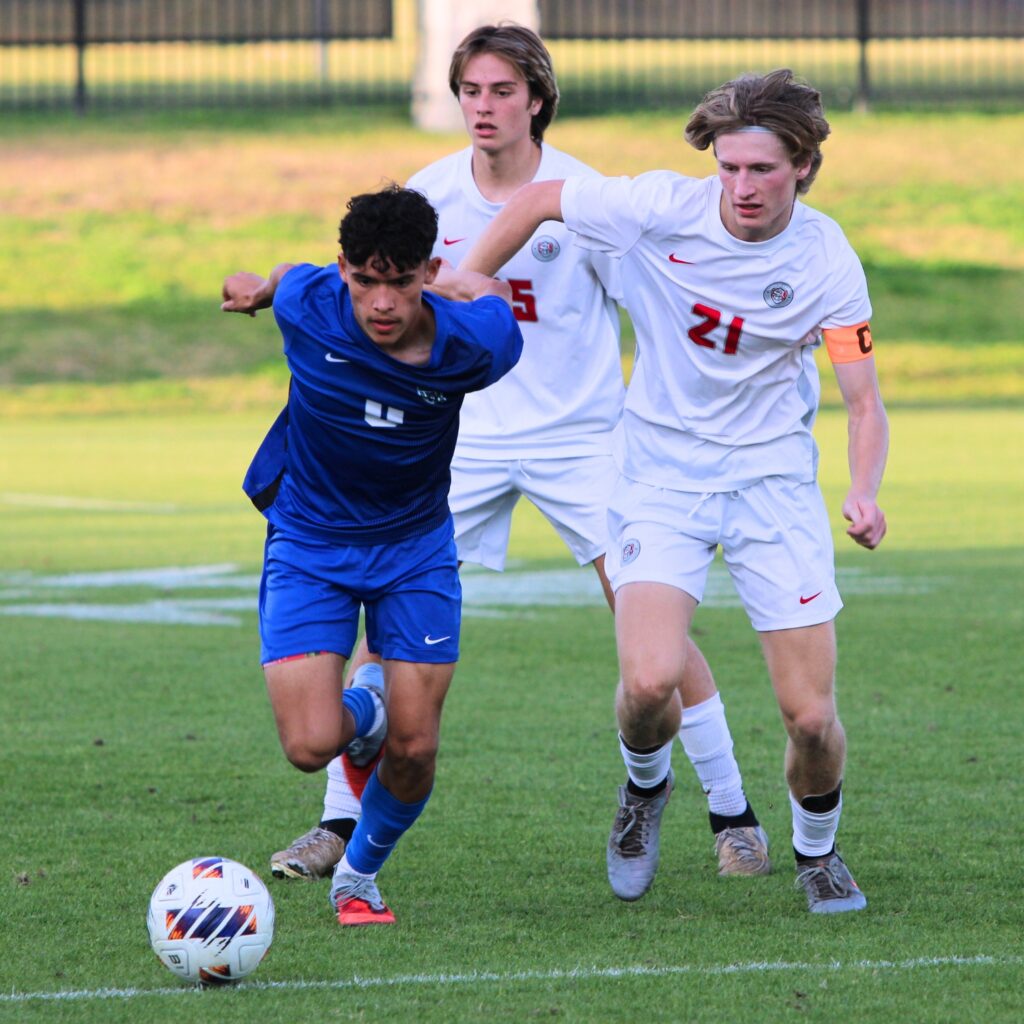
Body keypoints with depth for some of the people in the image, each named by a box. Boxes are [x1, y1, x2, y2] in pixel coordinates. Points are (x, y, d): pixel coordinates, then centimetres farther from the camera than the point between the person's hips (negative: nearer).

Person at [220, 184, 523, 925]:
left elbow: (490, 290, 3)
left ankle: (360, 875, 27)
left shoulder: (471, 345, -22)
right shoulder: (307, 306, -23)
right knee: (311, 747, -14)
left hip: (415, 544, 1)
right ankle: (361, 713, 24)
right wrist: (263, 286, 25)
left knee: (415, 751, -3)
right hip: (309, 543, 0)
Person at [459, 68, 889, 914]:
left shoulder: (826, 261, -13)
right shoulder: (663, 209, -15)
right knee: (650, 684, -21)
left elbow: (865, 404, -9)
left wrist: (864, 494, -28)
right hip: (663, 469, 0)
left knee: (811, 717, -5)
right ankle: (647, 783, 15)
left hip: (773, 477, 0)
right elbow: (536, 201, 0)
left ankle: (817, 852, 27)